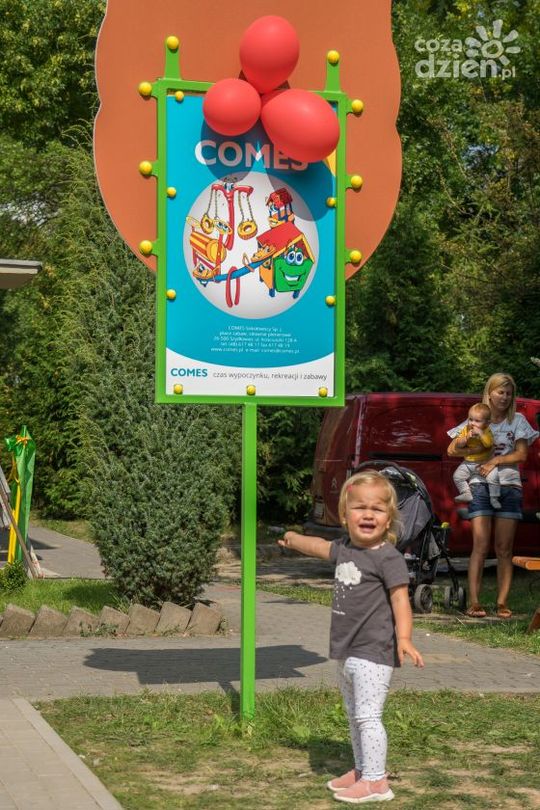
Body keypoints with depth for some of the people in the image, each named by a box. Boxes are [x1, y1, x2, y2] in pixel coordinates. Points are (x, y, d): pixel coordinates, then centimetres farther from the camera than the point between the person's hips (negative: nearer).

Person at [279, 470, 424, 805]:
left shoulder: (389, 558, -14)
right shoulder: (345, 549, 11)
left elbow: (400, 599, -19)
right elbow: (320, 547, 32)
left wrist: (404, 638, -32)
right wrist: (294, 539, 51)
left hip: (373, 653, -9)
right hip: (346, 652, 9)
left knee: (368, 715, -11)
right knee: (355, 715, 17)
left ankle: (376, 781, -8)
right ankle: (362, 769, 28)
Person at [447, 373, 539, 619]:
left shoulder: (517, 421, 10)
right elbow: (452, 450, 4)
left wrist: (496, 460, -13)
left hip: (509, 487, 1)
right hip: (481, 486, -1)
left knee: (504, 549, 1)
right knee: (481, 546, -8)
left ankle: (502, 603, 3)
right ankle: (474, 602, -9)